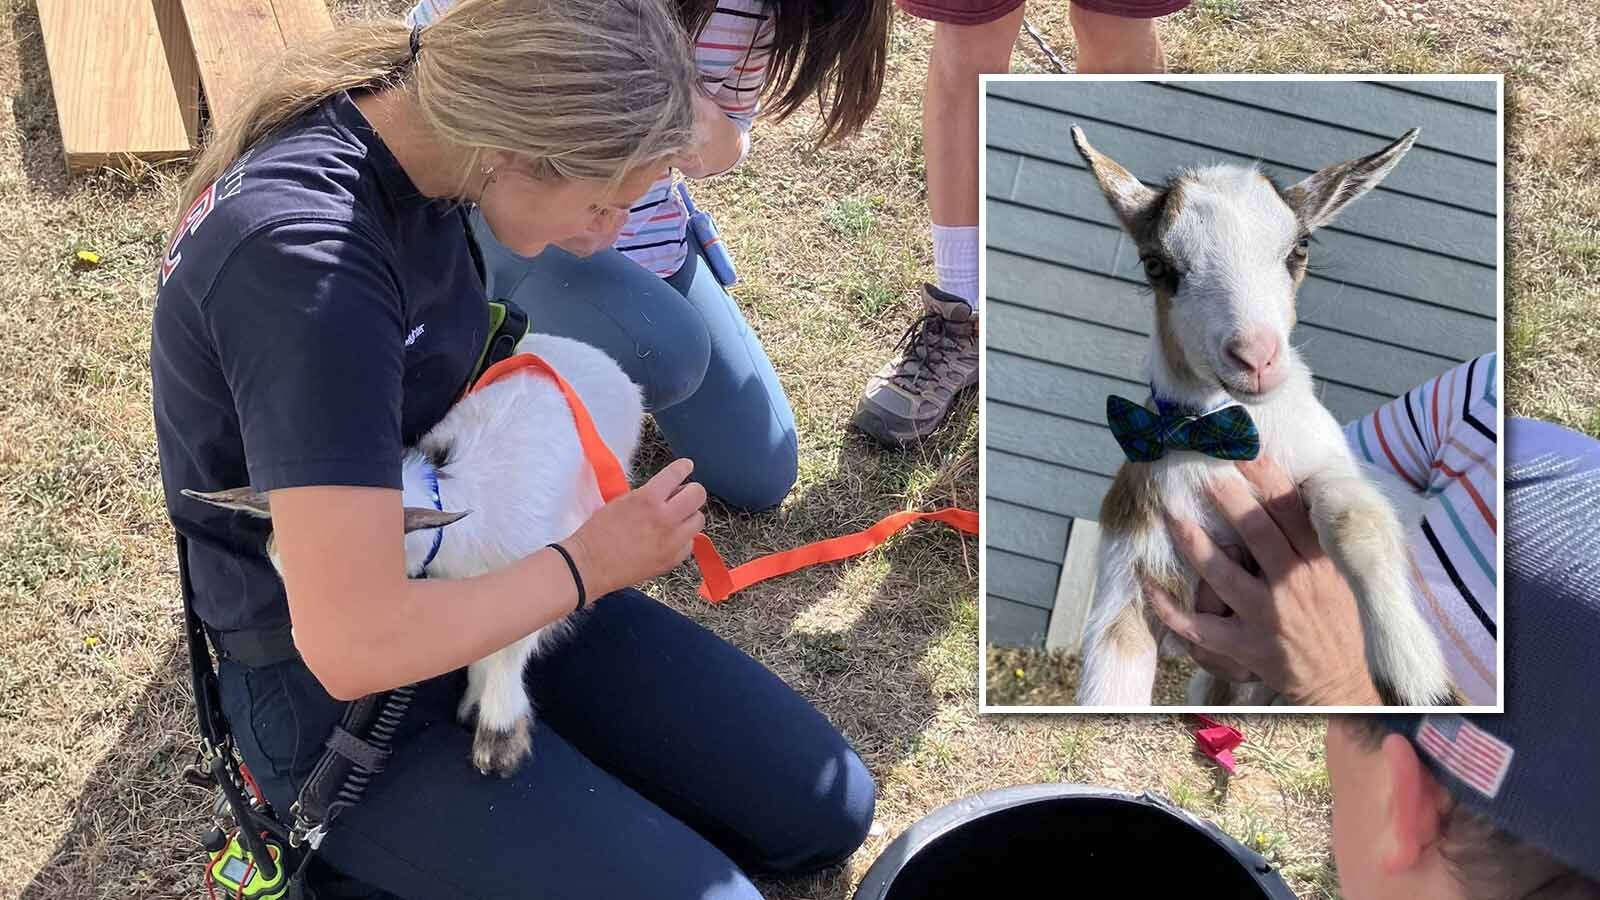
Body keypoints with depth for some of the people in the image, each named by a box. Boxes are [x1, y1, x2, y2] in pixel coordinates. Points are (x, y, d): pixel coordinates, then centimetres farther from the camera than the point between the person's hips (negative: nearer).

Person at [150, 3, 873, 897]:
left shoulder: (410, 120, -4)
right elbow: (354, 644, -34)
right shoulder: (308, 254, -31)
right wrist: (588, 566, -19)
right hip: (339, 698, -8)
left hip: (471, 581, 8)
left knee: (828, 813, 7)